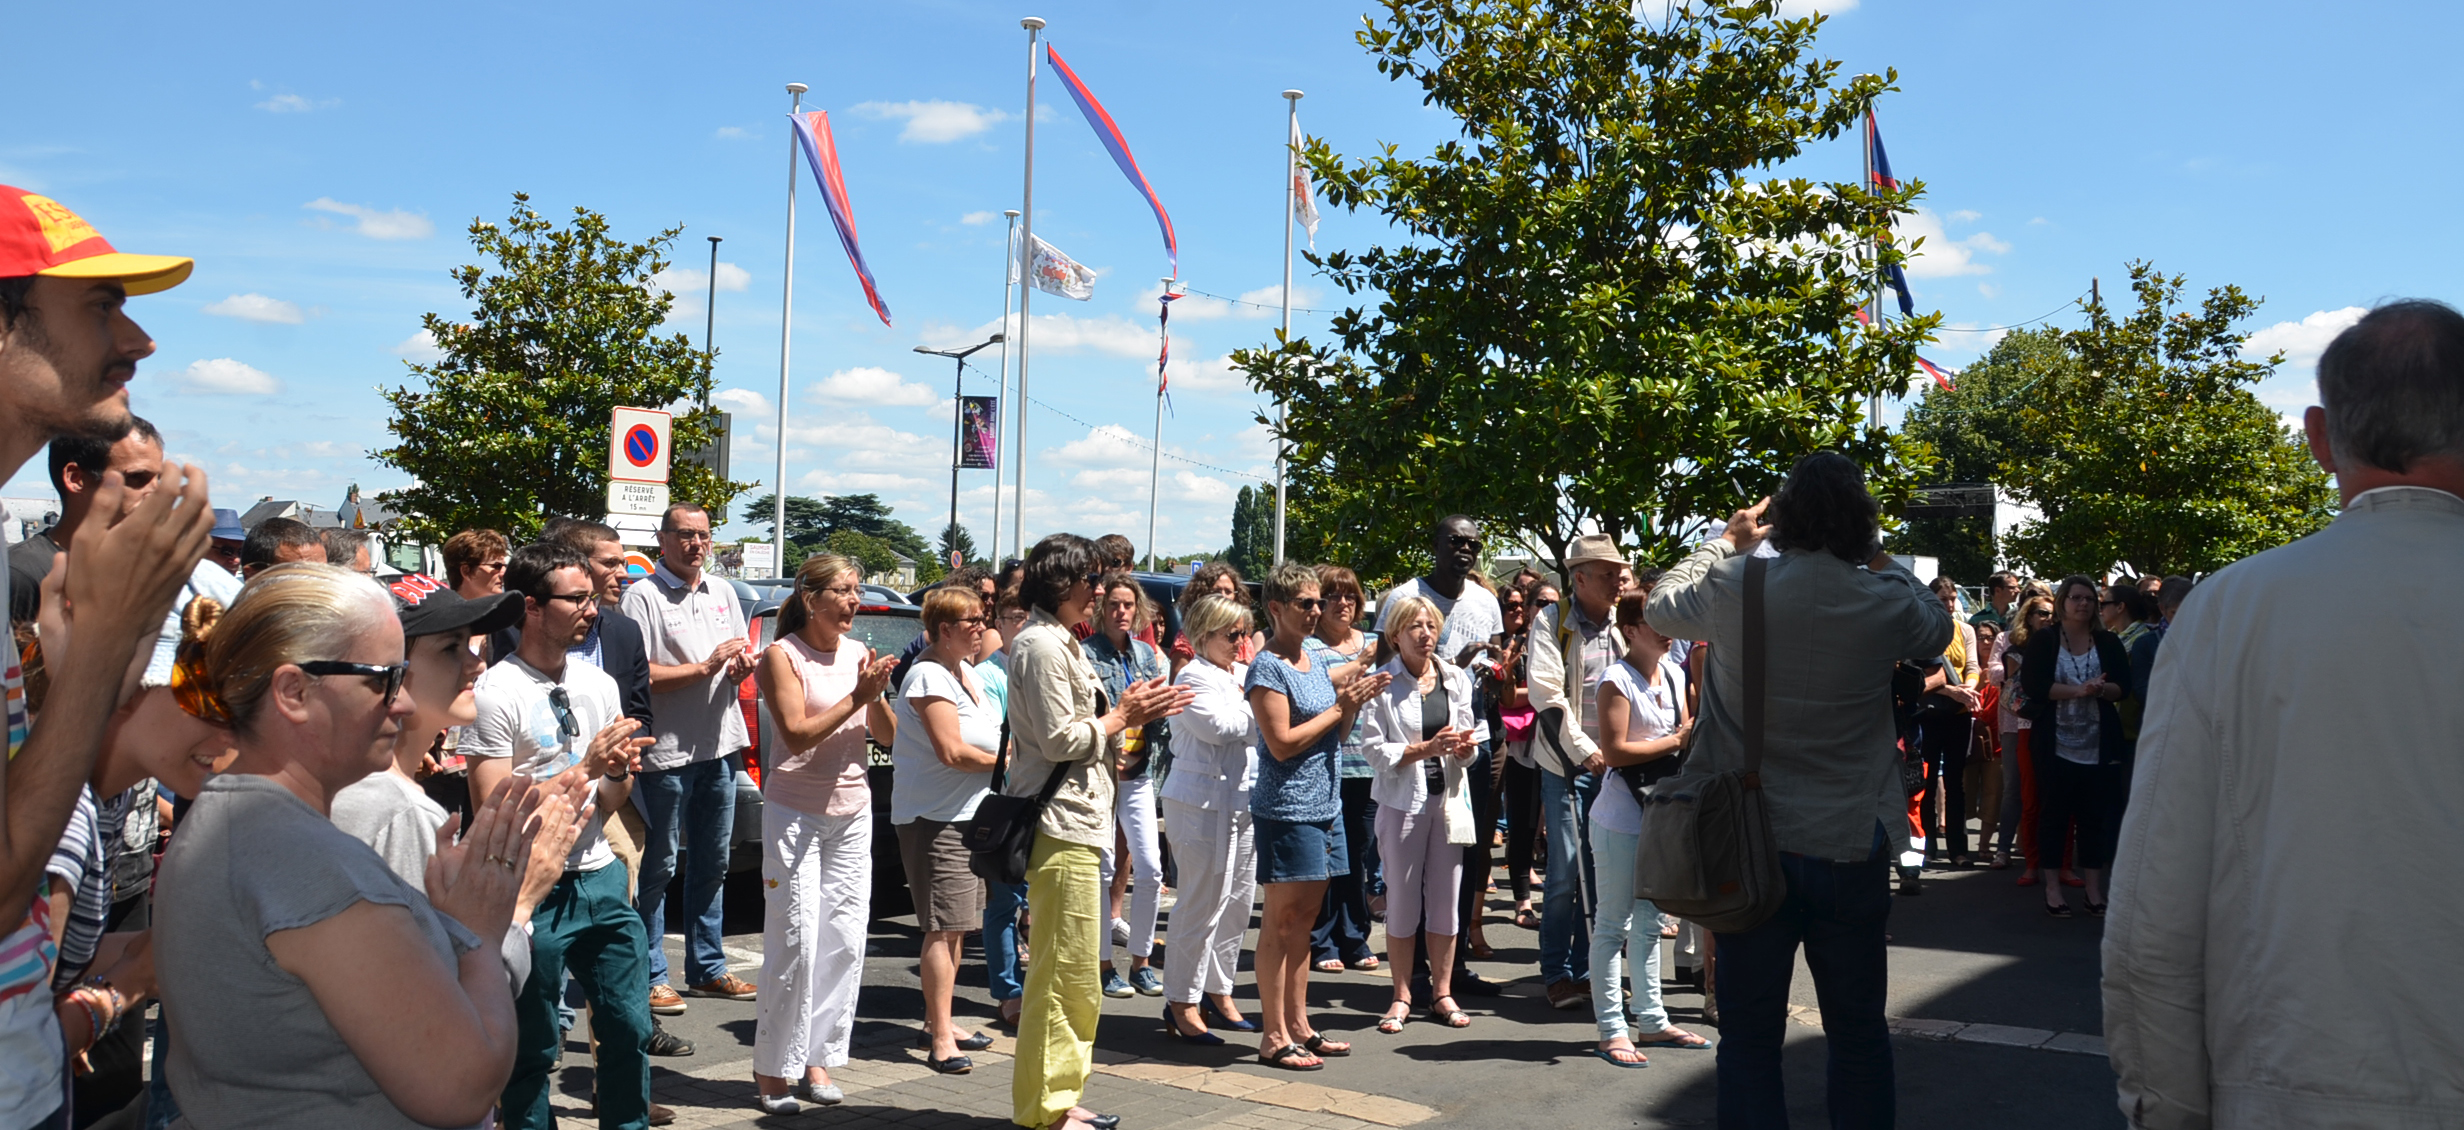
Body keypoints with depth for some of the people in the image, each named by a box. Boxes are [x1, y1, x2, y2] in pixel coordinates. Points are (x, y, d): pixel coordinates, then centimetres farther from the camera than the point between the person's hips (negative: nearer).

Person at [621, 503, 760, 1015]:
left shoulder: (723, 592, 14)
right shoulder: (643, 597, -8)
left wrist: (744, 666, -1)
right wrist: (706, 667, -18)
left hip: (720, 746, 7)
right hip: (666, 751, -7)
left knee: (712, 866, 14)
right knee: (657, 869, 1)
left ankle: (708, 968, 24)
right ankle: (651, 977, 9)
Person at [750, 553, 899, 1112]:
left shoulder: (859, 653, 8)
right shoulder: (782, 655, -6)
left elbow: (888, 736, 8)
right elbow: (797, 735, -16)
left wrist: (878, 694, -10)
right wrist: (857, 696, -19)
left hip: (853, 813, 5)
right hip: (795, 813, -5)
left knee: (845, 940, 4)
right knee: (795, 942, -6)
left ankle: (818, 1059, 15)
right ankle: (773, 1072, 5)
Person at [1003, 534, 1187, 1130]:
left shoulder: (1061, 643, 20)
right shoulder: (1041, 645, -12)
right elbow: (1058, 739, -18)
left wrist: (1131, 711, 10)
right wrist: (1122, 716, -7)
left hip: (1077, 822, 11)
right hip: (1060, 825, -11)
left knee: (1069, 973, 15)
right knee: (1065, 972, -6)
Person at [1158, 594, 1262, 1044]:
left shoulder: (1243, 674, 17)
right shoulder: (1194, 677, -8)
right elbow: (1219, 725, -22)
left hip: (1243, 801, 8)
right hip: (1203, 801, -8)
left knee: (1238, 899, 12)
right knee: (1203, 903, -5)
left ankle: (1219, 991, 25)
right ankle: (1181, 1004, 4)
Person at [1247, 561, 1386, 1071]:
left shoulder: (1318, 660, 14)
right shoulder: (1269, 667, -11)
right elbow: (1282, 743, -18)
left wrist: (1355, 701, 0)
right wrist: (1340, 707, -13)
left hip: (1325, 804, 8)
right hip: (1286, 807, -8)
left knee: (1303, 918, 13)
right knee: (1282, 920, -3)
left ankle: (1299, 1025, 20)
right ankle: (1274, 1036, 3)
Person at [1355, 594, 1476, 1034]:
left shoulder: (1456, 679, 9)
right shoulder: (1383, 683, -5)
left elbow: (1467, 744, 12)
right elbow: (1374, 749, -9)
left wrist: (1465, 747, -11)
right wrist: (1427, 749, -18)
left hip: (1449, 797, 4)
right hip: (1403, 800, -3)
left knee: (1446, 899, 7)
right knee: (1402, 900, 4)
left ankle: (1442, 993, 19)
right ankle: (1402, 997, 15)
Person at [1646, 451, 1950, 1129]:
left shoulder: (1732, 587, -11)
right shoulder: (1886, 599, -9)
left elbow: (1660, 608, 11)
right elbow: (1937, 630, 15)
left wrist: (1727, 541, 20)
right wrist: (1881, 561, 17)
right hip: (1851, 844, 1)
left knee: (1749, 1031, 9)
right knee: (1858, 1029, 15)